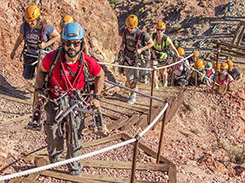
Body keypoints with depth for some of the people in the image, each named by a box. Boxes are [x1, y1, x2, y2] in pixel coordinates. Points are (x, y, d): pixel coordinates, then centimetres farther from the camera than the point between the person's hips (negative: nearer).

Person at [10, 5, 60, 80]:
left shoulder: (45, 27, -28)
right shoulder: (24, 26, -17)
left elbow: (57, 36, -14)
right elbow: (20, 38, 2)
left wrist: (46, 44, -26)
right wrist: (13, 51, 10)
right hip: (29, 54, 3)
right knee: (27, 76, 12)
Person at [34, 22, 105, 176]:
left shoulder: (88, 62, -23)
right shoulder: (52, 58, -25)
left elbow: (100, 75, -1)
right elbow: (41, 71, -2)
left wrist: (97, 97, -2)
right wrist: (38, 91, -11)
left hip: (75, 101, 0)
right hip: (54, 100, 0)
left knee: (75, 135, 2)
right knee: (53, 136, 13)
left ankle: (75, 168, 25)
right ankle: (54, 162, 41)